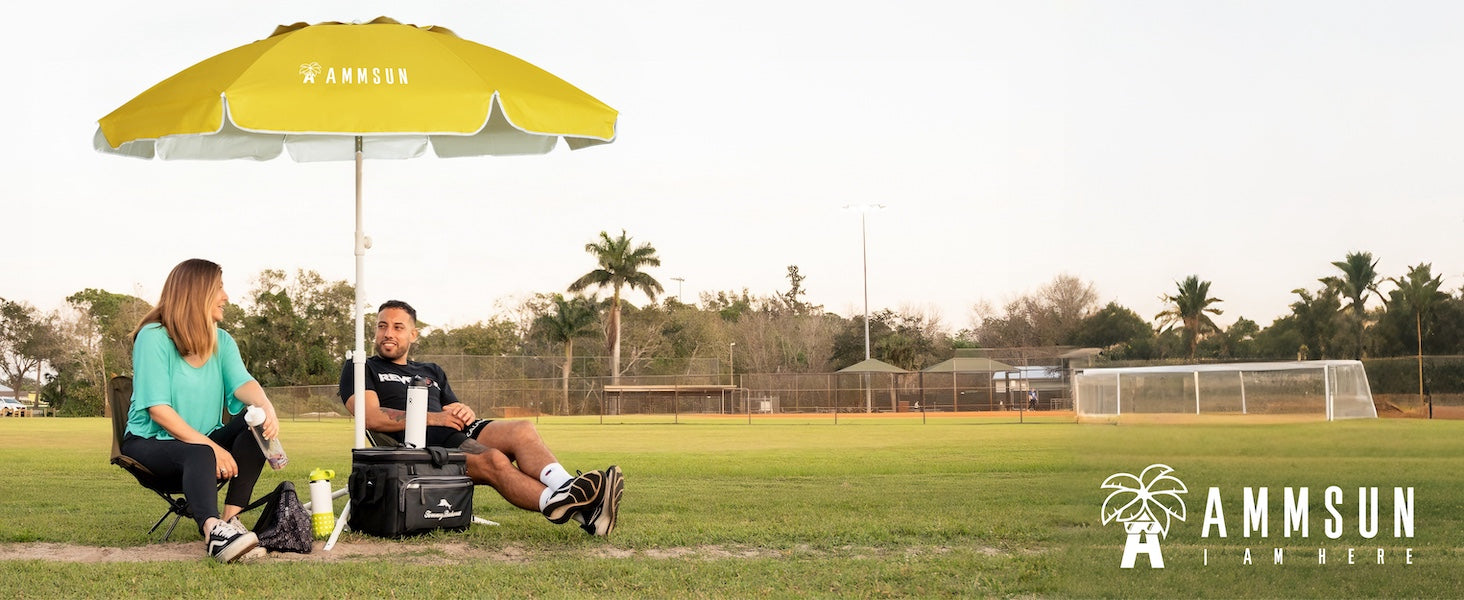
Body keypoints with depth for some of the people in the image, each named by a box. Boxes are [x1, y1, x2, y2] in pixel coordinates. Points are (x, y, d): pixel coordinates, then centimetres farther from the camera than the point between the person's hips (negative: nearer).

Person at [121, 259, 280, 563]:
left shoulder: (222, 341, 9)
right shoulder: (154, 338, -11)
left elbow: (242, 384, -10)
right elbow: (158, 409, -19)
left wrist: (265, 405, -35)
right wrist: (210, 446, -27)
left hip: (203, 442, 6)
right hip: (150, 443, -6)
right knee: (199, 456, -37)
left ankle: (230, 518, -29)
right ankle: (213, 531, -64)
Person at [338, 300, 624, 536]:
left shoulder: (432, 372, 36)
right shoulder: (361, 369, 17)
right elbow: (371, 417, -3)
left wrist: (466, 413, 1)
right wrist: (431, 418, -10)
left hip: (460, 433, 6)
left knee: (522, 430, -25)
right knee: (494, 460, -34)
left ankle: (565, 489, -51)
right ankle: (577, 512, -55)